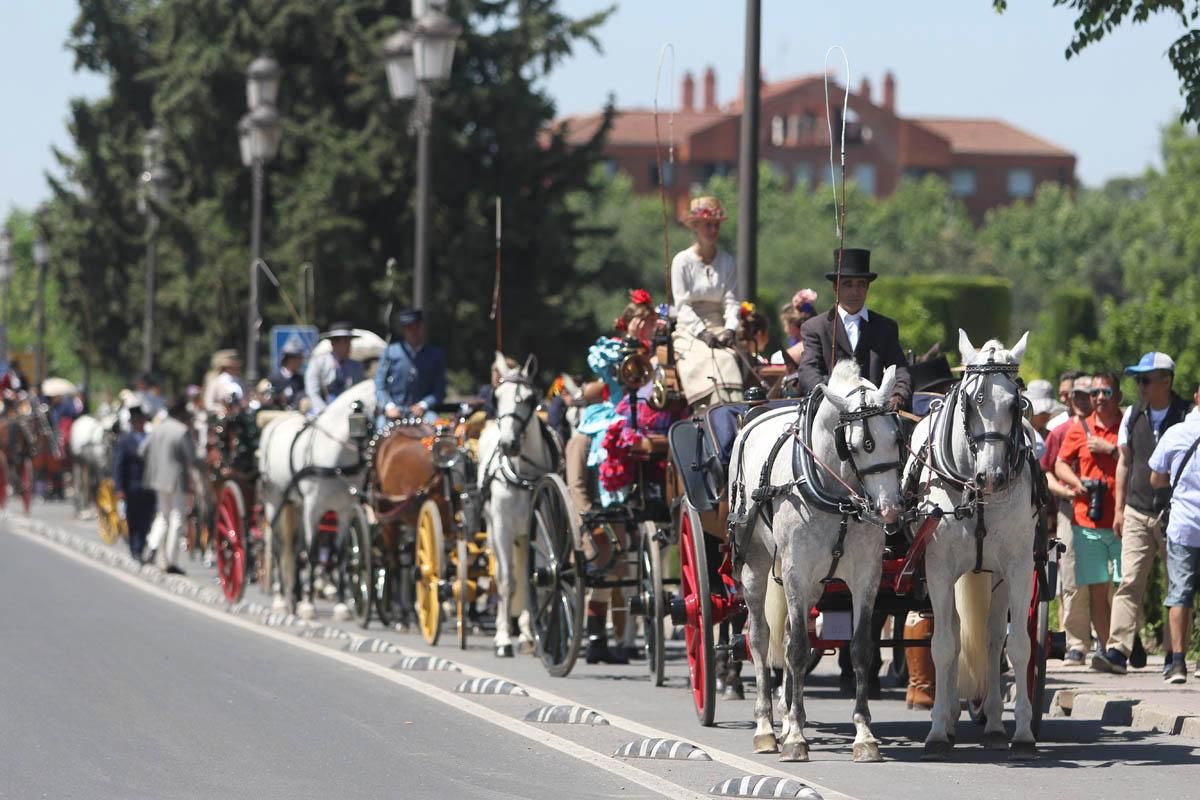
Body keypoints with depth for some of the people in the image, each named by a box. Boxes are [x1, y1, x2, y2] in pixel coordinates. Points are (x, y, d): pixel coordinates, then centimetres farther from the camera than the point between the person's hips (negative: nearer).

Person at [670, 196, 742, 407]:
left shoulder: (727, 261, 12)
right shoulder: (682, 261, 2)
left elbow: (731, 301, 7)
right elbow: (682, 305, -3)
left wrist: (730, 329, -12)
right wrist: (702, 333, -15)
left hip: (719, 328, 2)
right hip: (689, 332, -2)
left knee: (726, 362, -27)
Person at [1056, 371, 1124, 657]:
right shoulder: (1079, 430, 13)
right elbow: (1060, 465, 16)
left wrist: (1111, 449, -11)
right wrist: (1077, 482, -2)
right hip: (1087, 522, 2)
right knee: (1096, 588, 2)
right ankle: (1104, 646, 8)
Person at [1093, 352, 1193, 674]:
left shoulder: (1188, 416, -4)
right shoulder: (1132, 416, 9)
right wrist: (1120, 508, 12)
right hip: (1138, 512, 3)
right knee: (1129, 582, -8)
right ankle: (1117, 650, -16)